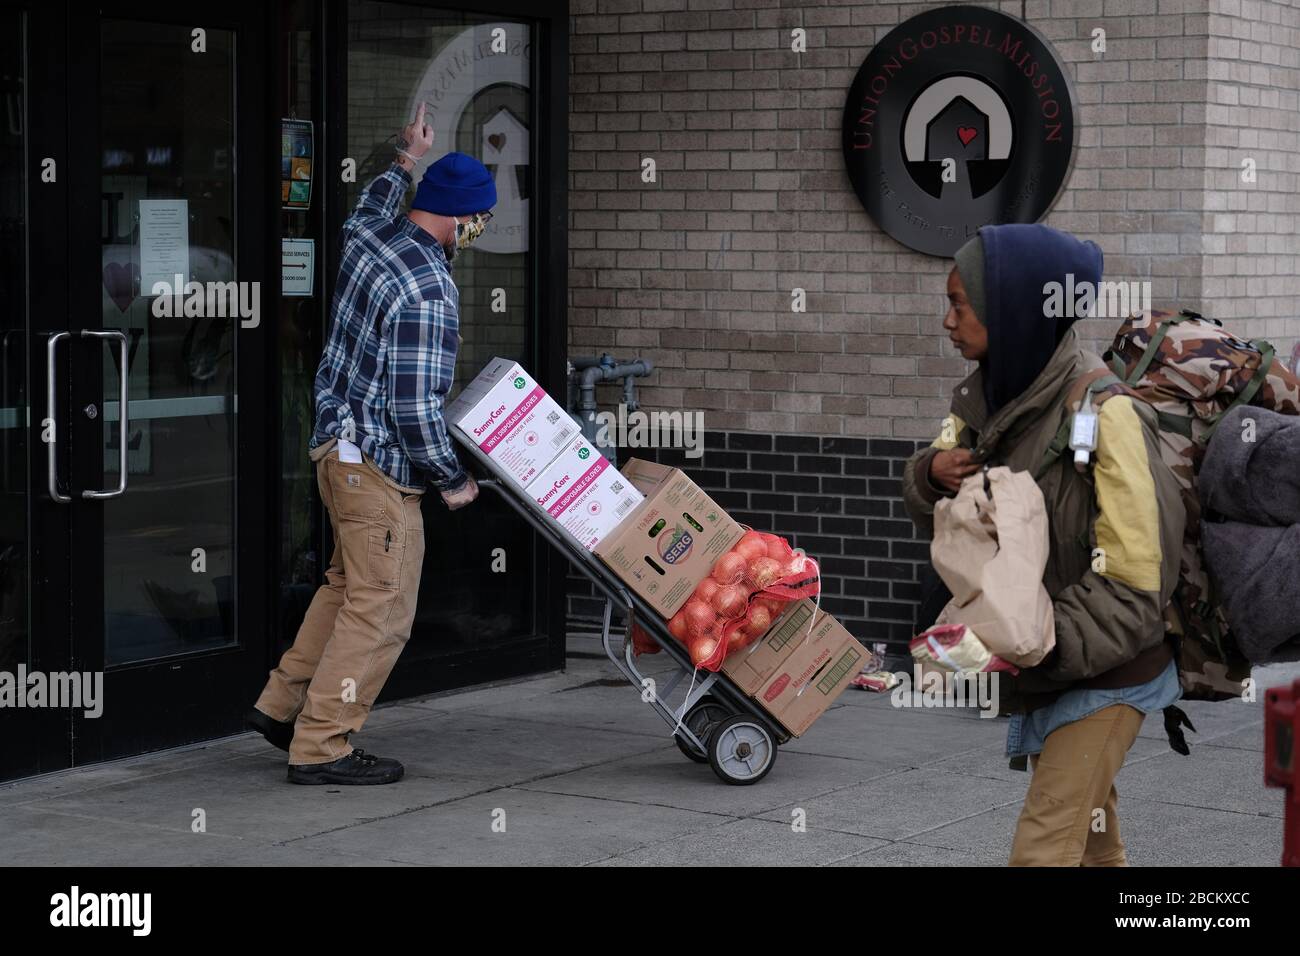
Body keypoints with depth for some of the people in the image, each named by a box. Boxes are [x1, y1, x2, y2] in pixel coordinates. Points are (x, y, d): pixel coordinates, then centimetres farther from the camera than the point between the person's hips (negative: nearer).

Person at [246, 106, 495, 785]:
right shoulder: (428, 292, -23)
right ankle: (320, 748, 1)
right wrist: (452, 479, -9)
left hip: (338, 443, 10)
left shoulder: (368, 239, 3)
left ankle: (283, 704, 27)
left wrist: (403, 162, 47)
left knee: (348, 584, 22)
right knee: (380, 607, -3)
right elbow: (416, 407, -23)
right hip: (380, 463, -10)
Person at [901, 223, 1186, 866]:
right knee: (1091, 841, 21)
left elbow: (1133, 585, -23)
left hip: (1104, 674, -8)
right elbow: (930, 514, 10)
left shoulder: (1105, 415, -24)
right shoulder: (987, 396, 1)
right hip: (1042, 668, 8)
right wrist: (932, 474, -13)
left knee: (1043, 850, -11)